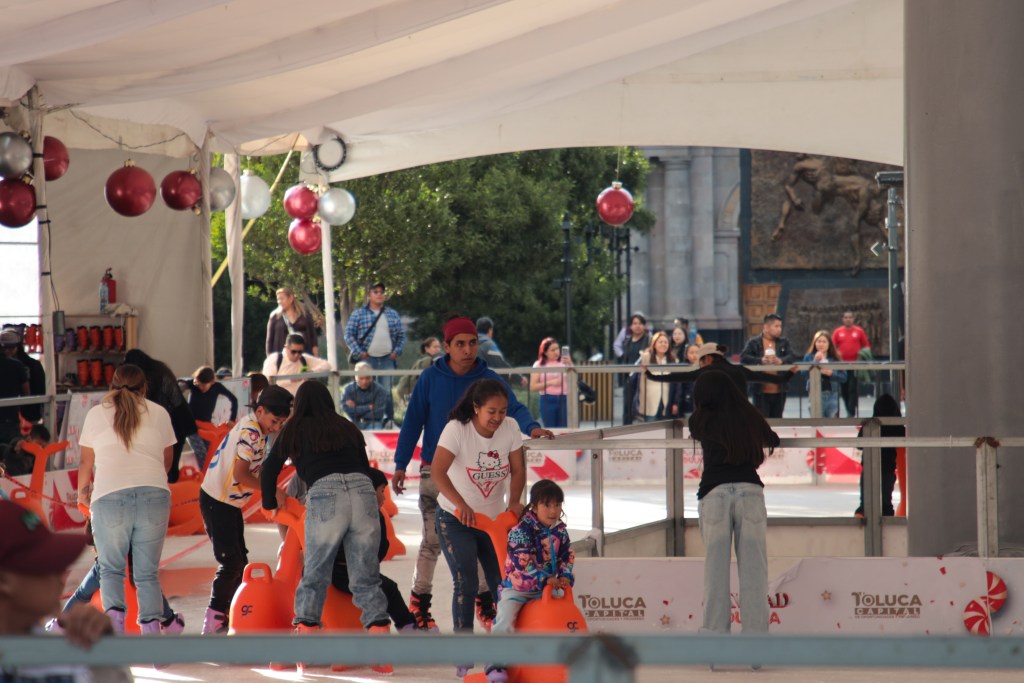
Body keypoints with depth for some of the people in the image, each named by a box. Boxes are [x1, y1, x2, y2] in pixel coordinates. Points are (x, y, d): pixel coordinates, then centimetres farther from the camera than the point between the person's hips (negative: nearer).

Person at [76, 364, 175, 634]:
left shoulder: (96, 413, 11)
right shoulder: (159, 413, 14)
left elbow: (86, 462, 17)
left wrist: (83, 491, 35)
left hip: (110, 497, -1)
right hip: (154, 496, 1)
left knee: (110, 568, 11)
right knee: (147, 572, 10)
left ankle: (114, 613, -13)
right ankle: (152, 627, -2)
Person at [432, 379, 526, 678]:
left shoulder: (510, 428, -8)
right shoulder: (456, 429, -21)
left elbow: (517, 470, -5)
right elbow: (438, 472, -30)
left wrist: (514, 502, -23)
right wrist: (461, 505, -42)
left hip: (494, 518, 4)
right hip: (455, 519, -4)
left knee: (503, 583, 2)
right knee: (466, 583, -13)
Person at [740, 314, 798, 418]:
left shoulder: (784, 342, 12)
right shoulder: (753, 342, 2)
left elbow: (793, 356, -1)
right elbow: (743, 358, -9)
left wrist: (781, 361, -22)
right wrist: (761, 360, -24)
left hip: (779, 391, 3)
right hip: (761, 391, -3)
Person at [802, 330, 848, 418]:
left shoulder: (835, 358, 6)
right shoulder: (809, 357, 2)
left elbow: (844, 377, 1)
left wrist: (832, 373, -14)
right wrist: (815, 361, -19)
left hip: (832, 395, 2)